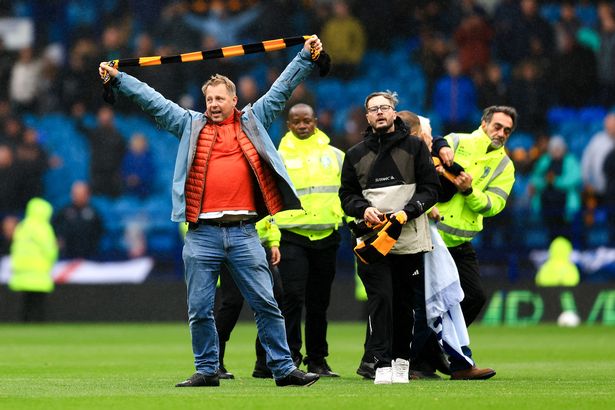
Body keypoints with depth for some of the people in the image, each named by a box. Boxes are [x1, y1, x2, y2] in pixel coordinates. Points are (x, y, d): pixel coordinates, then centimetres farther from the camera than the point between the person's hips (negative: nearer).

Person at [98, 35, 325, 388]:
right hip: (202, 233, 1)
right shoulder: (191, 125, 14)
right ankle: (207, 370, 12)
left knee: (266, 304, -1)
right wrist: (117, 78, 13)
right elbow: (151, 100, 14)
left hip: (243, 232, -1)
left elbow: (282, 89, 17)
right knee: (200, 310, 3)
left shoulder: (253, 122, 14)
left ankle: (284, 369, 2)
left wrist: (306, 58, 15)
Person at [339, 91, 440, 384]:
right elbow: (347, 194, 15)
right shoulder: (356, 155, 14)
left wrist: (408, 211, -12)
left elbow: (430, 188, 4)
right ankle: (381, 364, -15)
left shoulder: (415, 148, 8)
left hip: (410, 239, 0)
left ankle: (401, 360, 16)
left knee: (406, 303, 4)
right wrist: (364, 209, -7)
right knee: (380, 300, -12)